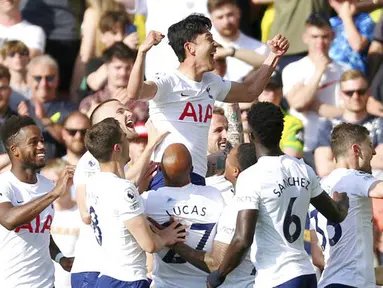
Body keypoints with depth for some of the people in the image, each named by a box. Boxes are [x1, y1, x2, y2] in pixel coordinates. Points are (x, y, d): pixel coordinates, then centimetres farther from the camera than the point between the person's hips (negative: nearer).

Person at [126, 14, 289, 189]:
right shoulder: (168, 83, -9)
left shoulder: (212, 83, 18)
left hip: (198, 180, 8)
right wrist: (142, 52, -40)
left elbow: (249, 92, 34)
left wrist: (274, 55, 28)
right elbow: (134, 94, -28)